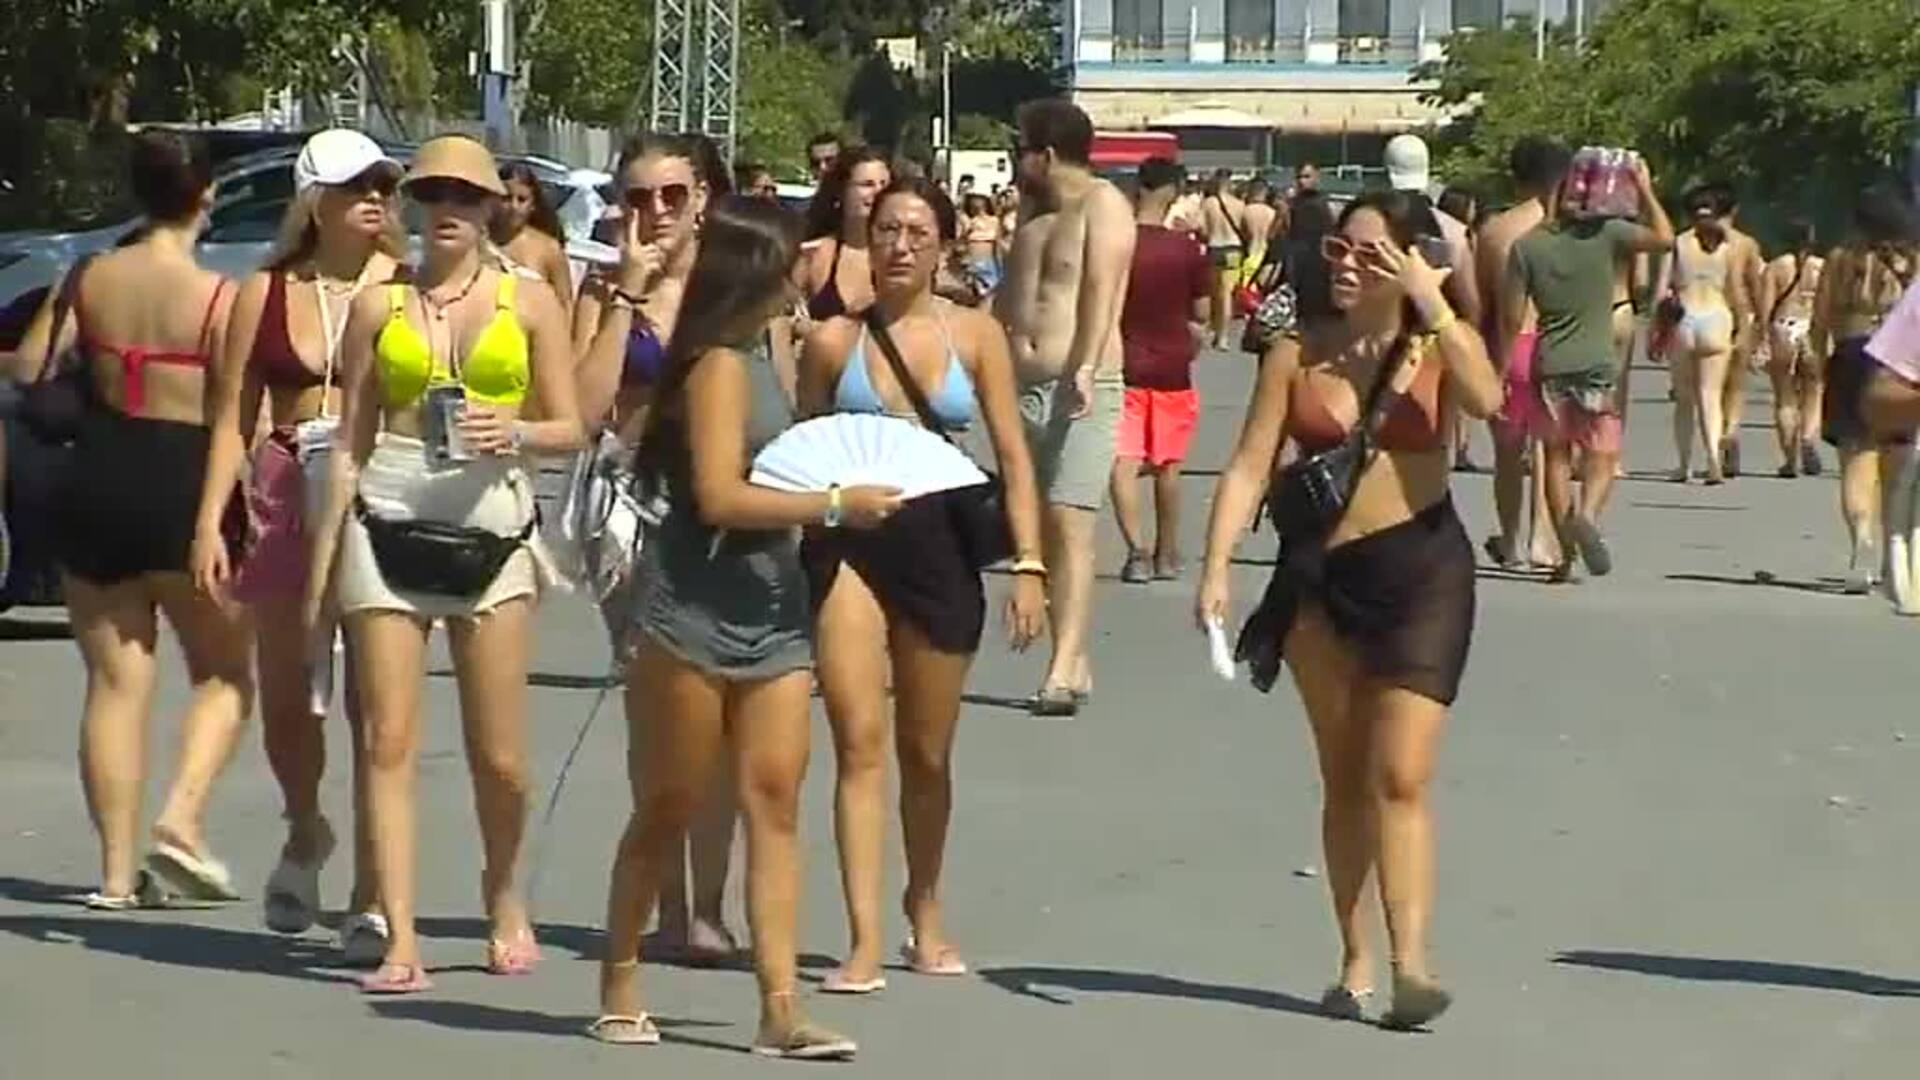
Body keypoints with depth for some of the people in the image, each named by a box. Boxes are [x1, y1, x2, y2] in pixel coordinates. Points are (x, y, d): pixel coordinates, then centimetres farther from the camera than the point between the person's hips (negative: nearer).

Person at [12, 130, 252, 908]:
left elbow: (28, 366, 7)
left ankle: (117, 867, 6)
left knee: (115, 681, 9)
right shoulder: (219, 297, -9)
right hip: (184, 492, -4)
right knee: (223, 674, 12)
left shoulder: (90, 279, 2)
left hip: (95, 490, 4)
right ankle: (182, 817, -9)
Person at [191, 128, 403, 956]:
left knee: (377, 705, -5)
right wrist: (210, 520, 0)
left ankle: (371, 898, 0)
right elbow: (233, 418, 9)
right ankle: (305, 834, 39)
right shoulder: (265, 294, 8)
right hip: (289, 500, 3)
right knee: (285, 695, 9)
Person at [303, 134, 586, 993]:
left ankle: (502, 894, 28)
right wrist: (323, 561, 6)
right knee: (389, 742, -5)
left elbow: (571, 429, 8)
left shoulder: (528, 301, 6)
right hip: (389, 527, 1)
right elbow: (350, 442, 10)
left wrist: (516, 433, -14)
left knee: (499, 757, 0)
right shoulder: (379, 306, 8)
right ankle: (400, 940, -3)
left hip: (492, 529, -1)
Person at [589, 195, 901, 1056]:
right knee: (669, 806, 2)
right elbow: (720, 496, -20)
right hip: (696, 615, -8)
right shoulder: (719, 365, -12)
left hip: (771, 613, 8)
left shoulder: (754, 357, 17)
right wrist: (835, 505, -16)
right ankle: (619, 989, 16)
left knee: (775, 801, -1)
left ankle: (779, 1007, -6)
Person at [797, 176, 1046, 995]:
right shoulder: (832, 340, 3)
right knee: (859, 742, -10)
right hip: (848, 547, -1)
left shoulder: (975, 335, 4)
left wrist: (1028, 563, -5)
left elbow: (1012, 458, 3)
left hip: (939, 544, 1)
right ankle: (864, 941, -12)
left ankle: (925, 916, 32)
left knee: (927, 752, 12)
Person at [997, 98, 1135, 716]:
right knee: (1041, 528, 4)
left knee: (1068, 523, -14)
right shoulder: (1035, 215, 21)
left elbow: (1101, 292, -17)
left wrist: (1085, 367, -29)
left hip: (1081, 389, -8)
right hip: (1024, 388, 8)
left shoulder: (1102, 204, -3)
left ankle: (1063, 670, -20)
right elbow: (1007, 302, 25)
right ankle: (1074, 666, 7)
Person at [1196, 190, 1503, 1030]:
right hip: (1320, 573, 3)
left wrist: (1431, 304, -23)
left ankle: (1410, 963, -15)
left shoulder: (1440, 345, -2)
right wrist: (1217, 567, -13)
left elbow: (1485, 400, -24)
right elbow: (1249, 467, -2)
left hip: (1420, 567, -3)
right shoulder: (1296, 354, 2)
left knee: (1399, 776, -11)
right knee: (1343, 778, 10)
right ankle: (1356, 959, 18)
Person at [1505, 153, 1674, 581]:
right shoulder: (1606, 234, -7)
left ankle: (1566, 551, 8)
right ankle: (1587, 515, -26)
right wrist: (1645, 190, 5)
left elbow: (1512, 317, 0)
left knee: (1556, 456, 11)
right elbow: (1663, 238, -5)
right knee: (1603, 454, 3)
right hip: (1596, 365, -2)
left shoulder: (1527, 247, -1)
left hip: (1549, 366, 2)